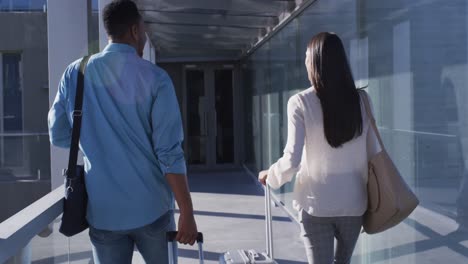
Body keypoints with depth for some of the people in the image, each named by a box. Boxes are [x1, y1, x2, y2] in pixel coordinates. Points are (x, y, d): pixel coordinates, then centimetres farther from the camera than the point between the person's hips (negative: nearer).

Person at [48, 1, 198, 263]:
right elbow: (169, 153, -13)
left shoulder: (75, 73, 0)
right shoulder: (155, 78, -8)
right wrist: (187, 212, -9)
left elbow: (59, 136, 6)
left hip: (103, 211, 2)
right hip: (151, 207, -2)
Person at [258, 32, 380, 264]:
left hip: (317, 204, -3)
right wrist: (371, 196, 15)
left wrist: (269, 176, 4)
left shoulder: (300, 102, -12)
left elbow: (292, 161, -16)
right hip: (353, 202, 3)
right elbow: (374, 153, 2)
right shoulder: (361, 100, -2)